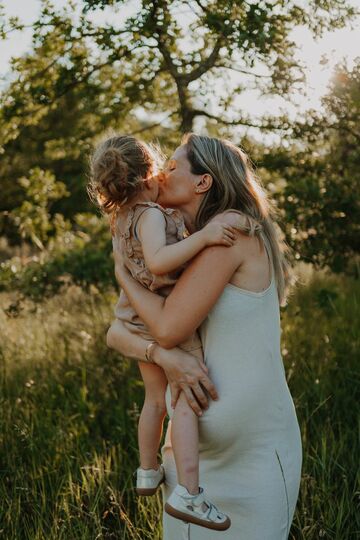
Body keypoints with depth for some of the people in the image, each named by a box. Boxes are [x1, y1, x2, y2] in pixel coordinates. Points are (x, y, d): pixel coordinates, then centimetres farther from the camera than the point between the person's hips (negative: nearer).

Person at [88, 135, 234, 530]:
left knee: (156, 399, 23)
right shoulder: (150, 215, -21)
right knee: (187, 401, -9)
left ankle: (148, 473, 38)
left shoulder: (120, 218, 7)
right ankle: (187, 493, -15)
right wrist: (203, 237, -40)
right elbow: (158, 261, -38)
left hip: (141, 323, 9)